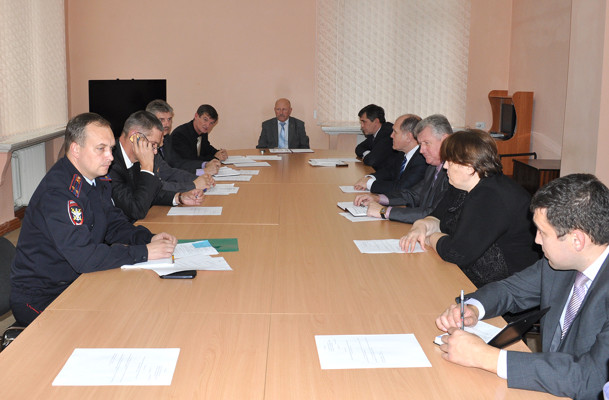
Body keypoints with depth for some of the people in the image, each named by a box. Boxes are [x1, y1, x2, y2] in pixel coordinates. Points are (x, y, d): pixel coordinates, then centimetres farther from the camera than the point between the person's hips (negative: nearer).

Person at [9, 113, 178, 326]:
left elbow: (114, 224, 12)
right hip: (40, 299, -8)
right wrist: (143, 252, -29)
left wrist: (147, 238, -8)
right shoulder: (57, 192, -25)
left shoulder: (96, 179, 4)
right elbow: (83, 257, -32)